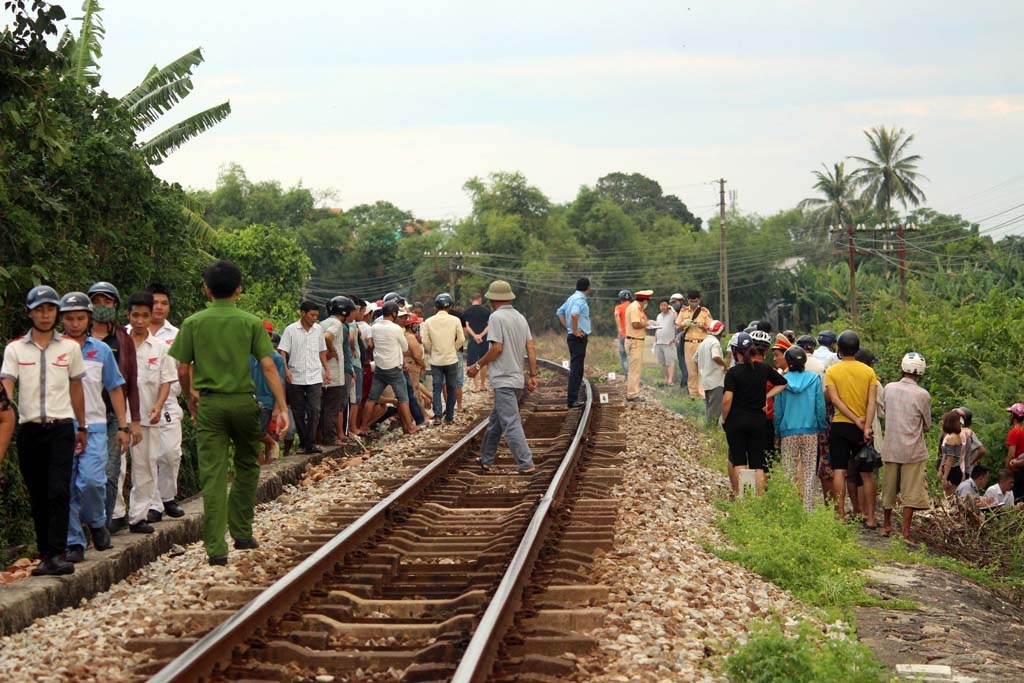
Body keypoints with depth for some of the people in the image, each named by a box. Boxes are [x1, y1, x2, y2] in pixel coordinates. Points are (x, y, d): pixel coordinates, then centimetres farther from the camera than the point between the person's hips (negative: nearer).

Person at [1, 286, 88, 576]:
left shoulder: (70, 347, 8)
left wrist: (82, 427, 18)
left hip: (61, 427, -1)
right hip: (29, 429, 1)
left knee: (59, 491, -14)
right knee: (37, 496, 6)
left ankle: (57, 555, -16)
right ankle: (45, 555, 13)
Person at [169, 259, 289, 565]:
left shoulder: (193, 323, 0)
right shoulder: (251, 323, -2)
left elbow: (182, 371, 1)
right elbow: (268, 367, -7)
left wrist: (190, 398, 19)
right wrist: (281, 406, -6)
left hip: (209, 403, 0)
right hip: (243, 401, 0)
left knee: (213, 476, 0)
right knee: (246, 467, 19)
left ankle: (216, 548, -3)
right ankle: (242, 534, 22)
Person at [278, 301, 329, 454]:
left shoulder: (318, 329, 8)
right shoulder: (290, 330, -3)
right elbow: (283, 352, -5)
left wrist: (327, 369, 14)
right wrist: (286, 369, -18)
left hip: (315, 377, 2)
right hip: (296, 378, -2)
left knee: (314, 410, -9)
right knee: (298, 412, 6)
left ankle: (310, 443, -9)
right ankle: (303, 443, 15)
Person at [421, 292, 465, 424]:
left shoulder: (428, 321, -5)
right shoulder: (455, 320, -7)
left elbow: (426, 342, -5)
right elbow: (461, 339, -6)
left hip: (435, 360, 0)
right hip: (451, 359, 0)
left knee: (436, 388, 5)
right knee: (450, 388, 10)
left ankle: (437, 415, -9)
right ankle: (449, 417, 12)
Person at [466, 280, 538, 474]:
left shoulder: (497, 317, -11)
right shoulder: (520, 318, 11)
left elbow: (497, 348, -16)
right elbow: (530, 349, 9)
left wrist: (478, 365, -4)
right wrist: (533, 376, 11)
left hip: (503, 380, -8)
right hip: (518, 380, 8)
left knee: (511, 424, -9)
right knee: (495, 421, 19)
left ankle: (526, 464, -13)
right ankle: (486, 460, 28)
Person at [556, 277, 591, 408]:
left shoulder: (572, 298, 14)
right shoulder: (580, 299, -16)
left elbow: (560, 312, 26)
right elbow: (574, 314, -34)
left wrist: (567, 328, 19)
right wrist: (575, 331, -23)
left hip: (574, 337, 10)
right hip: (579, 338, -10)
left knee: (576, 368, 15)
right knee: (576, 369, -8)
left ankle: (572, 397, 19)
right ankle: (572, 400, -8)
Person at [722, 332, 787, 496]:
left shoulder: (733, 372, -10)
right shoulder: (763, 369, 3)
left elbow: (727, 399, -17)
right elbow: (783, 383, 16)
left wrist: (724, 419, -3)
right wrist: (766, 396, 12)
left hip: (736, 421, -3)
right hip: (758, 421, 3)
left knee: (738, 461, 6)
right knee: (758, 464, 6)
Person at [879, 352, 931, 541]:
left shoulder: (889, 388, -2)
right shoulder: (922, 395, -11)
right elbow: (927, 425, 1)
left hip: (890, 448, 4)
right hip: (913, 450, -4)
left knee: (888, 488, 17)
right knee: (911, 491, 3)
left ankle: (886, 525, 32)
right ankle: (905, 531, 0)